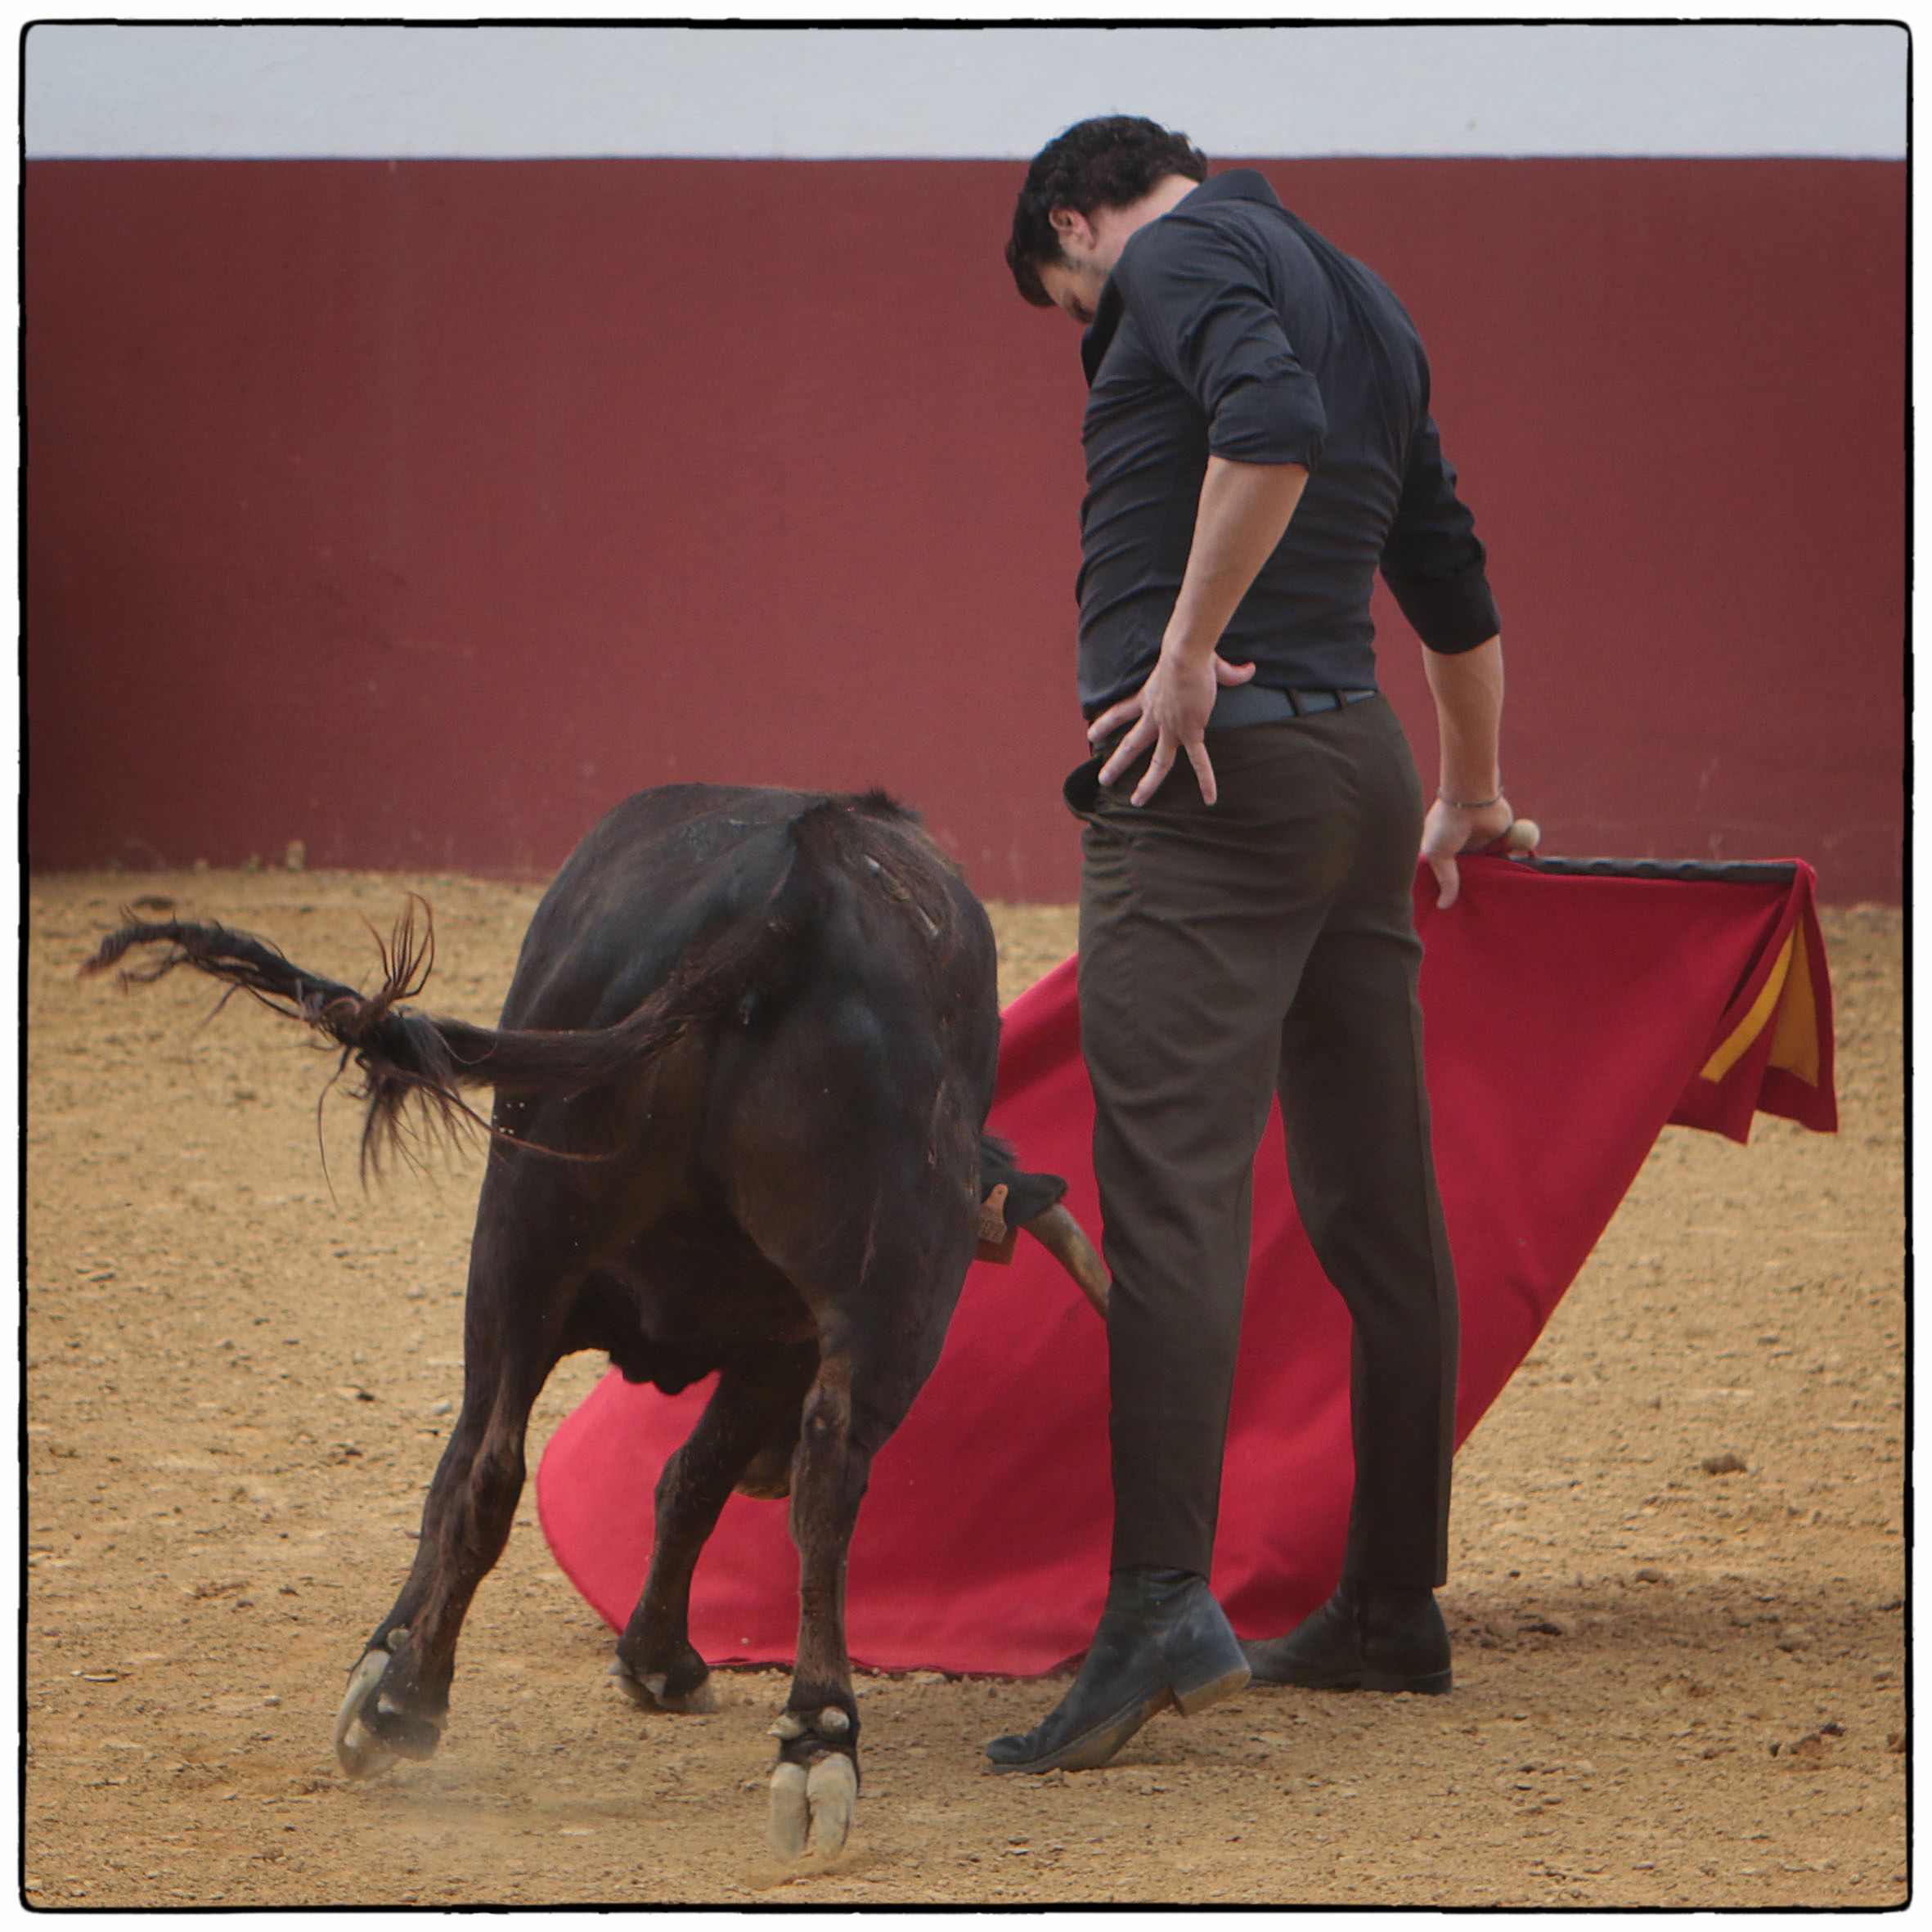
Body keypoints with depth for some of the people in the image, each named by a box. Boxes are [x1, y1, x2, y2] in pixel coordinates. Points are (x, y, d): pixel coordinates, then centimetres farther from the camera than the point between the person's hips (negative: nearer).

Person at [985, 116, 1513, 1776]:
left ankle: (1164, 1605, -28)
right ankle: (1395, 1607, 17)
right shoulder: (1363, 299, 24)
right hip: (1362, 766, 9)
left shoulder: (1184, 253, -1)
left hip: (1210, 768, -9)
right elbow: (1453, 587, 32)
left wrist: (1188, 652, -18)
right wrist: (1474, 796, 45)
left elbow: (1273, 423, -23)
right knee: (1378, 1211, 11)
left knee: (1173, 1187, -17)